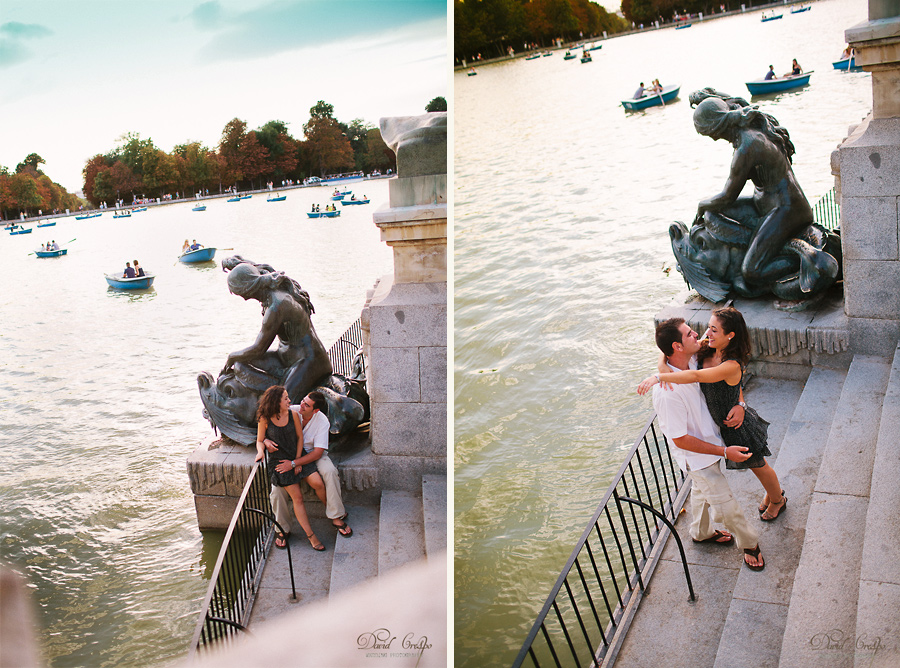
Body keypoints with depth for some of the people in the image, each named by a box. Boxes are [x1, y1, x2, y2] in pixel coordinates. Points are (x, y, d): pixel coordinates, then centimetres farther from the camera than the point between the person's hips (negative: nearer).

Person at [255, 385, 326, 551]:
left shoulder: (293, 414, -2)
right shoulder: (265, 419, -8)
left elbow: (300, 437, 5)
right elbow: (260, 441, 2)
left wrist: (296, 461, 0)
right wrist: (261, 450, -21)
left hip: (296, 457, 3)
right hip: (278, 461, -2)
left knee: (318, 483, -17)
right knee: (297, 497, -9)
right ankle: (311, 536, -2)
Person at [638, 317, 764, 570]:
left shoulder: (693, 362, -14)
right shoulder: (667, 392, -37)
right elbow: (680, 440, -29)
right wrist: (724, 452, -25)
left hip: (709, 443, 8)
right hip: (696, 457, -8)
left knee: (702, 491, 31)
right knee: (725, 504, 9)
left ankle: (701, 533, 56)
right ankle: (749, 542, 36)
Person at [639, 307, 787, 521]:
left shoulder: (732, 366, -37)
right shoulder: (707, 349, -15)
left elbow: (696, 376, -48)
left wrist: (658, 377, -49)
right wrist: (663, 365, -29)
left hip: (737, 425, -7)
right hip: (720, 423, 7)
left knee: (758, 466, 22)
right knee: (755, 464, 31)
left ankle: (778, 500, 51)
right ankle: (772, 491, 58)